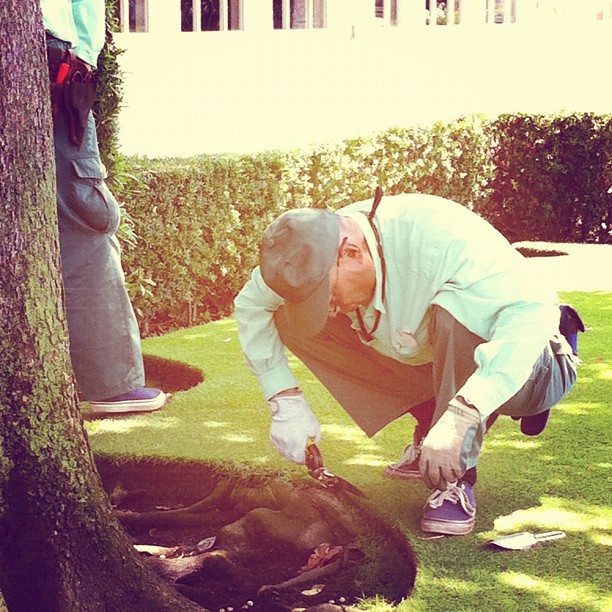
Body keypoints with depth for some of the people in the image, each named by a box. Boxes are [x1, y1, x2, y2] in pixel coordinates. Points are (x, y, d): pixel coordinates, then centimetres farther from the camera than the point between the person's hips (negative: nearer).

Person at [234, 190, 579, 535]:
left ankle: (456, 478, -25)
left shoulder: (439, 236, -34)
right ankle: (430, 424, 2)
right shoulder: (317, 254, -16)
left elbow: (533, 309, -45)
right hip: (419, 361, 6)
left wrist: (458, 417, -52)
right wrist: (286, 401, -12)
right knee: (291, 320, -10)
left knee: (457, 306, -39)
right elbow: (249, 305, -2)